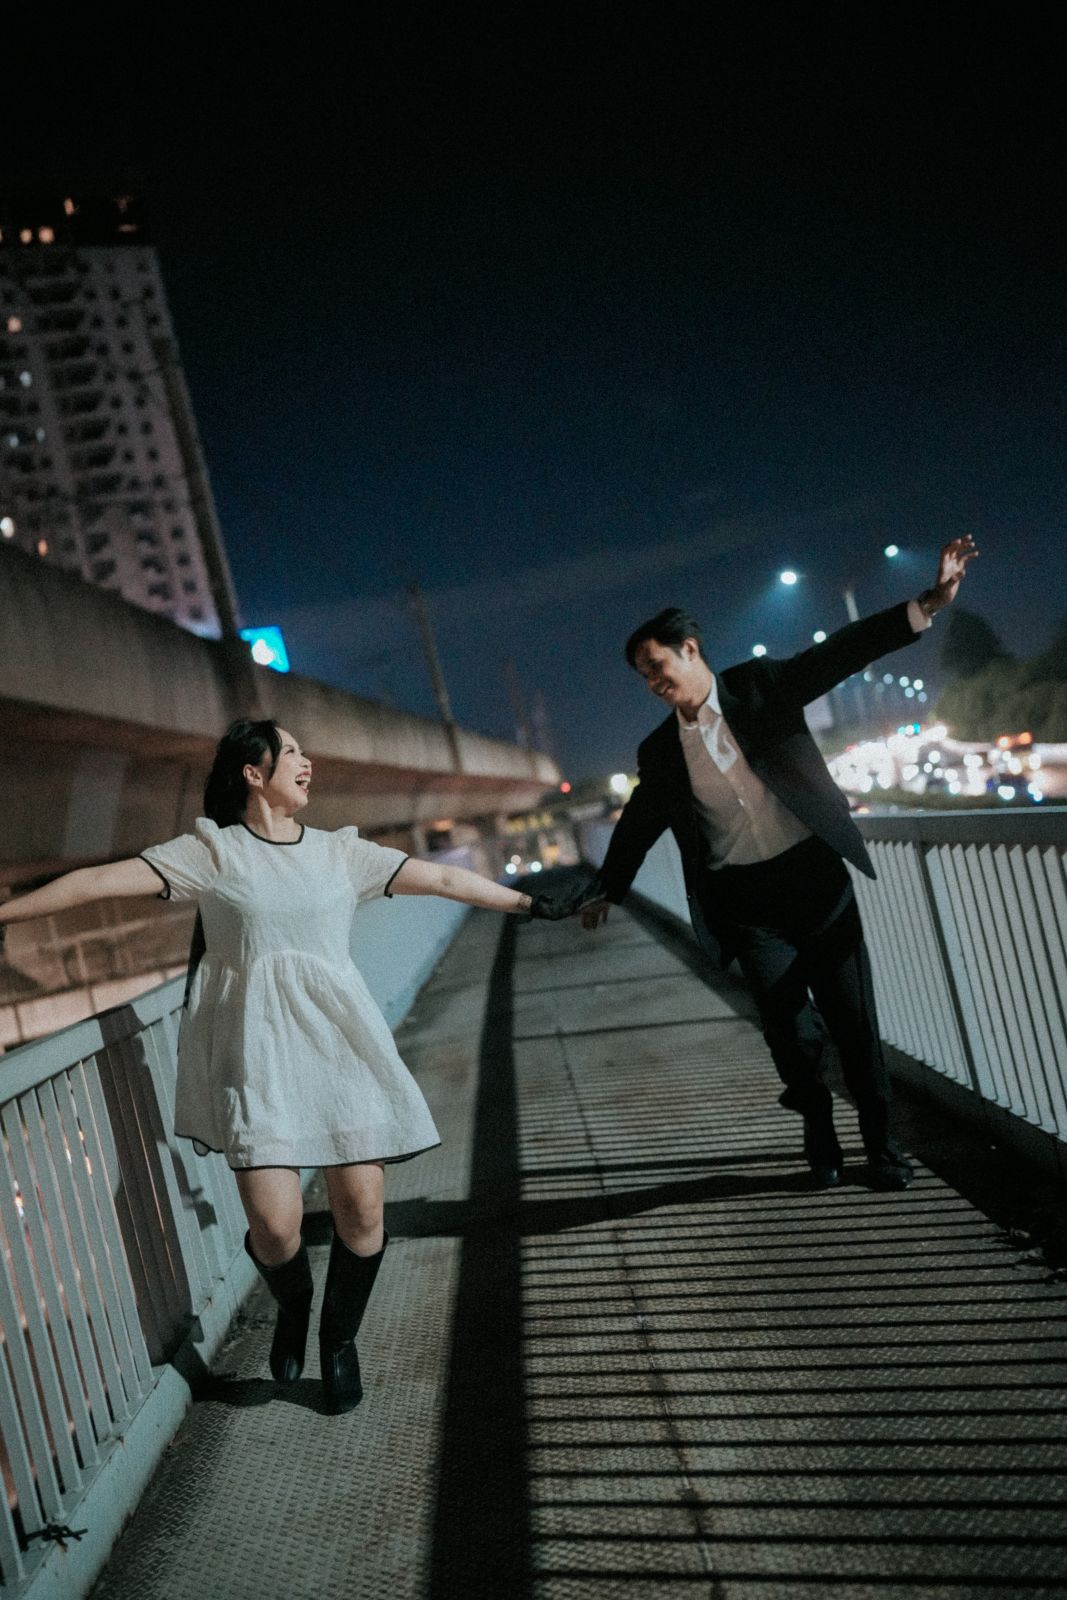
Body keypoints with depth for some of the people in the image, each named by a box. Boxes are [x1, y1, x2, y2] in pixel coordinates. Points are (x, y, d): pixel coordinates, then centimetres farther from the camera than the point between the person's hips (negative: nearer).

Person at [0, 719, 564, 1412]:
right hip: (254, 1048, -3)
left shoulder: (340, 851, 11)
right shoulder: (210, 851, 2)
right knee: (274, 1222, -9)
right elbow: (100, 880, -4)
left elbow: (445, 878, 14)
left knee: (363, 1207, -1)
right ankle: (293, 1310, 28)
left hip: (337, 1039, 3)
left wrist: (524, 901, 15)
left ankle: (339, 1340, 27)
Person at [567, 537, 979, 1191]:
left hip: (816, 876, -1)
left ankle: (881, 1142, 19)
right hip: (749, 903, 1)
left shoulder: (760, 686, 0)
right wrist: (606, 890, 21)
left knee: (854, 1019, 3)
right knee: (791, 1030, -7)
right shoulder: (660, 752, 6)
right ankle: (820, 1137, 19)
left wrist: (927, 604, -17)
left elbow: (842, 652, -8)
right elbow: (637, 827, 16)